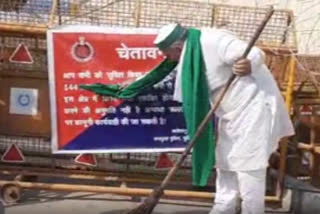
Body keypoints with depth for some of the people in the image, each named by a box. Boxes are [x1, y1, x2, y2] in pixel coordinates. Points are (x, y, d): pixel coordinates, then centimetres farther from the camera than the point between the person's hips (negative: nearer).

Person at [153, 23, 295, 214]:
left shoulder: (214, 41, -23)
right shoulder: (191, 54, 6)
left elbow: (256, 54, -31)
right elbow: (200, 89, 14)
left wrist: (249, 65, -53)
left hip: (253, 106, -10)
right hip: (232, 112, 10)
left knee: (248, 165, -7)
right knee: (226, 162, 16)